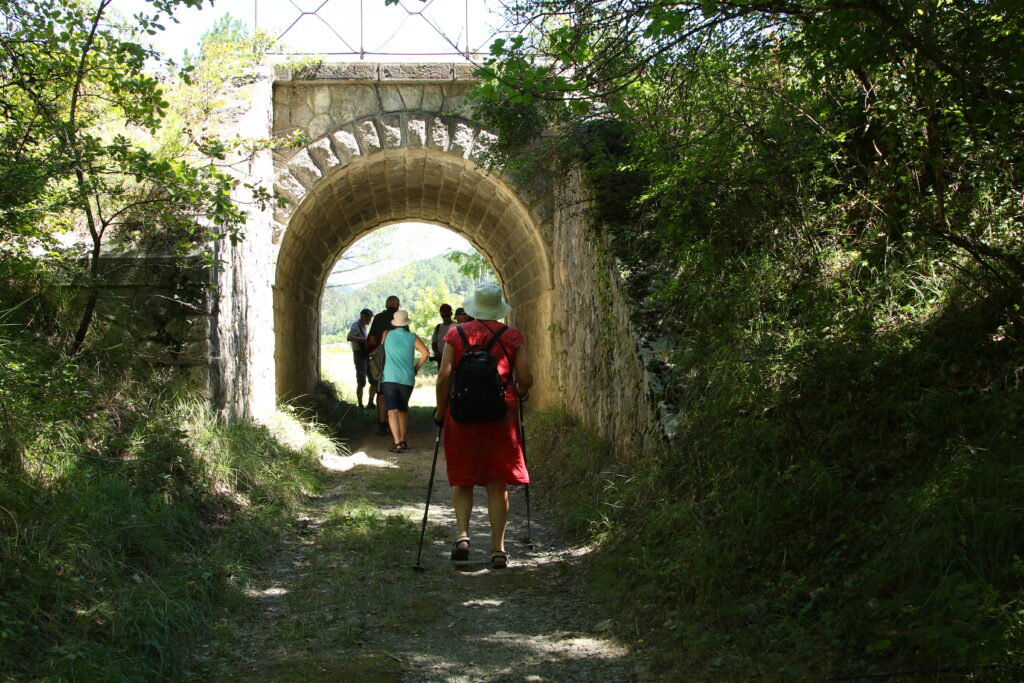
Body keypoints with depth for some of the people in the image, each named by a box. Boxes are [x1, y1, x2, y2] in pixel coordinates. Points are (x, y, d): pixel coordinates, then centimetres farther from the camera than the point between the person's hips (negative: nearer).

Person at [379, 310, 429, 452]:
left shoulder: (387, 334, 4)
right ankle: (402, 441, 23)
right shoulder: (412, 337, 3)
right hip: (407, 379, 2)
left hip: (389, 378, -2)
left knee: (392, 411, -7)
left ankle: (397, 443, -21)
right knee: (403, 410, 20)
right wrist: (416, 368, 5)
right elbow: (426, 353, -7)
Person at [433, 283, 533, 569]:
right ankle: (498, 550, 8)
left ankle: (462, 535, -4)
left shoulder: (456, 334, 1)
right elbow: (525, 379, -1)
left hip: (462, 413, 0)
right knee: (498, 483, 6)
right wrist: (519, 394, 20)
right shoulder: (512, 337, 1)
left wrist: (440, 410, 5)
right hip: (502, 414, 0)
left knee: (462, 479, 14)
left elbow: (444, 375, -6)